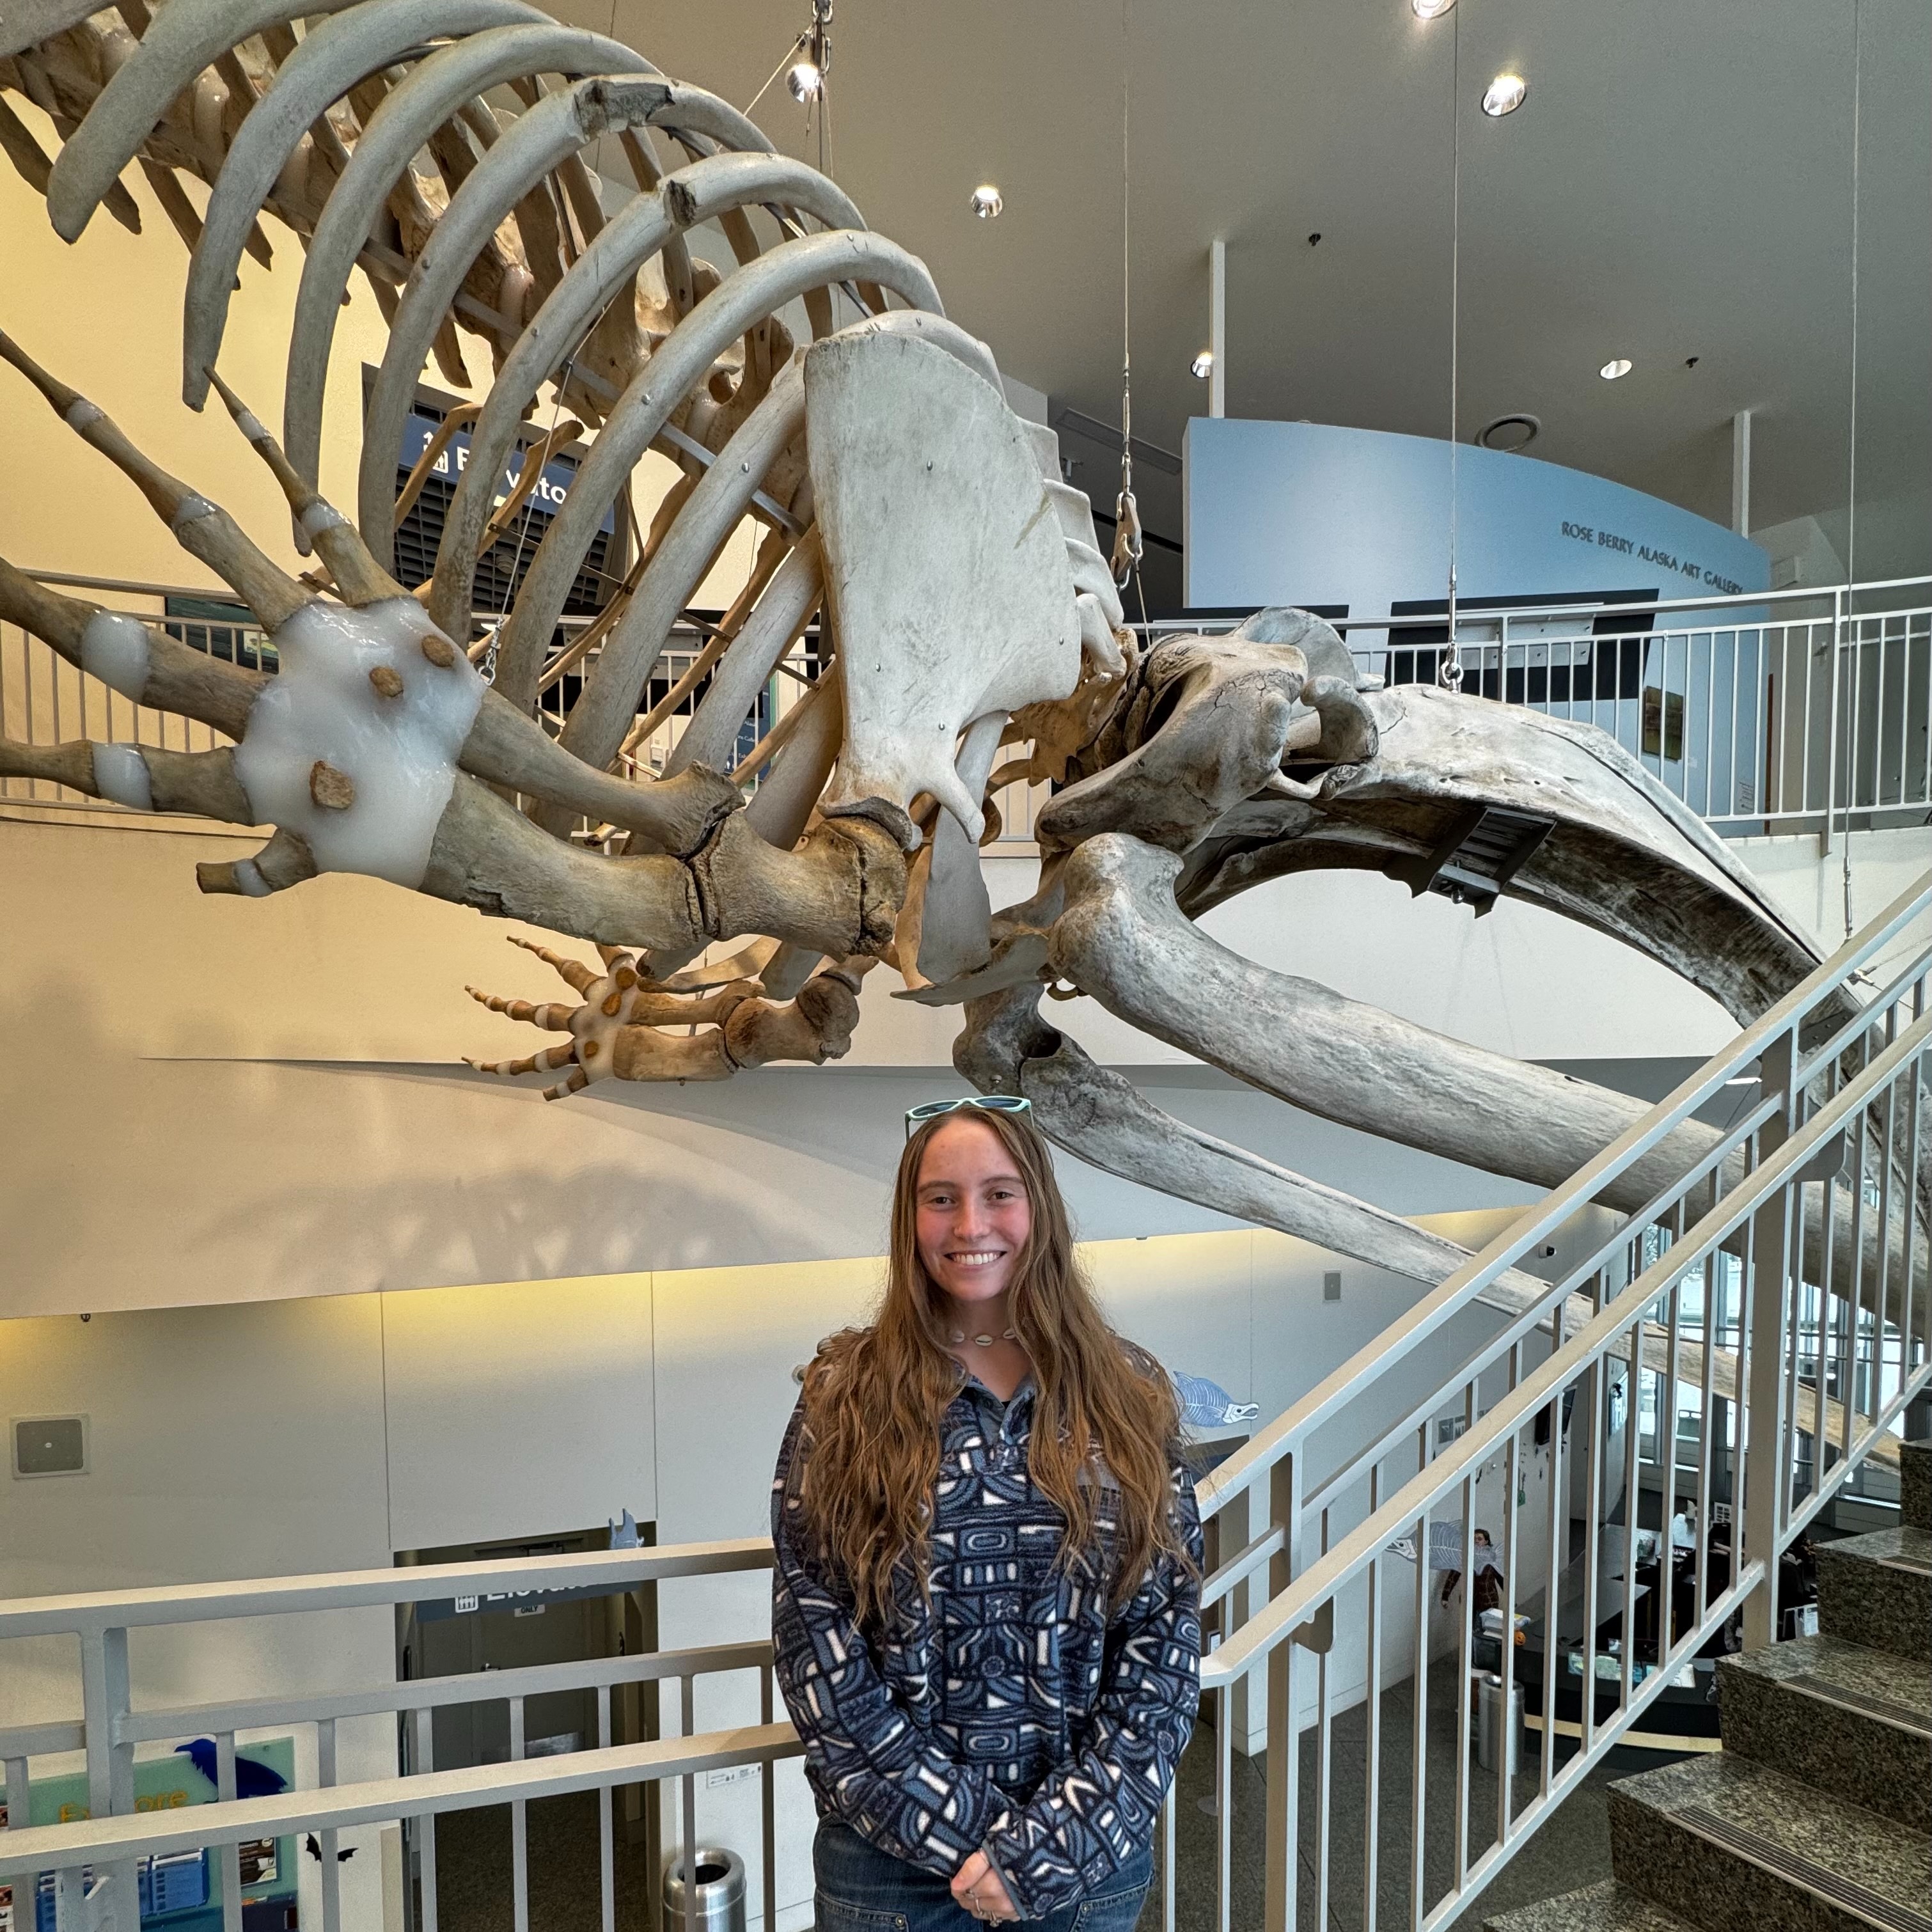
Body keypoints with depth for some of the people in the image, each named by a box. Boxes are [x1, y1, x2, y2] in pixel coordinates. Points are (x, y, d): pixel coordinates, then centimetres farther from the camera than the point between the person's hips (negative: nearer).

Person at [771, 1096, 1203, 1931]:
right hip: (893, 1855, -1)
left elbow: (1167, 1632, -6)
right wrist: (964, 1831, -13)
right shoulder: (845, 1396, -9)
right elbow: (812, 1639, -9)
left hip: (1091, 1850, 1)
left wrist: (1050, 1845, -12)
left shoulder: (1127, 1396, -6)